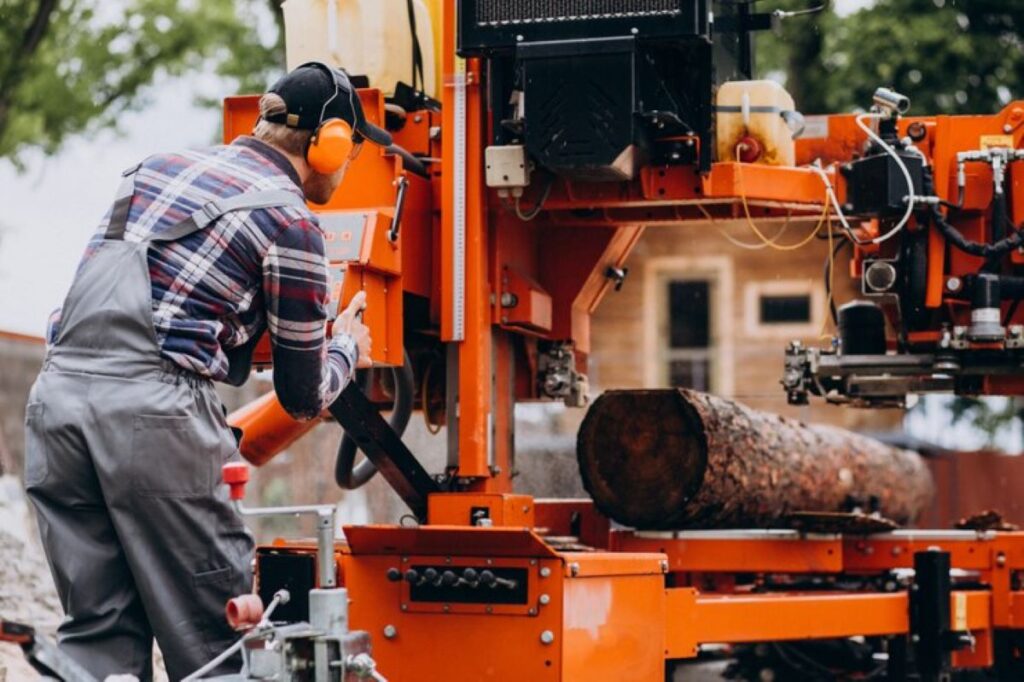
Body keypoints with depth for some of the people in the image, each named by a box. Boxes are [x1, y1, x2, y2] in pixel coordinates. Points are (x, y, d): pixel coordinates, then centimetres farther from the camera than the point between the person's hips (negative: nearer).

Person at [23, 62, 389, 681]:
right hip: (152, 413, -7)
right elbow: (304, 397, 9)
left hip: (57, 392, 7)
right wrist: (348, 349, 30)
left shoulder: (159, 168, 22)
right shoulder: (289, 222, 1)